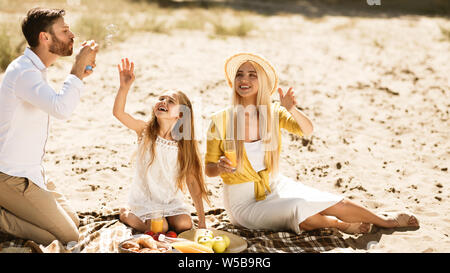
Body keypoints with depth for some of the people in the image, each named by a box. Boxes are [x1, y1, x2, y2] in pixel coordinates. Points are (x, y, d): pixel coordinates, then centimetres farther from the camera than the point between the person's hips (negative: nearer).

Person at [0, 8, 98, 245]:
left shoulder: (36, 69, 11)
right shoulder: (23, 72, -22)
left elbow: (61, 105, 25)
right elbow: (61, 109, -37)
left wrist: (80, 74, 11)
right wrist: (77, 70, -24)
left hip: (30, 170, 10)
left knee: (73, 221, 16)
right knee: (68, 237, -10)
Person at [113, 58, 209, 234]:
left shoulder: (184, 146, -7)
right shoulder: (145, 132, -11)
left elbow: (192, 181, -5)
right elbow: (118, 112, -26)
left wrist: (201, 219, -7)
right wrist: (124, 87, -43)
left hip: (171, 199, 2)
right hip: (144, 199, -2)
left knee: (184, 225, -18)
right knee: (159, 228, -19)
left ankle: (162, 217, 15)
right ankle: (126, 215, 10)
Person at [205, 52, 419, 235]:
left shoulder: (273, 112, -4)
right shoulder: (221, 120, -15)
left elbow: (307, 130, -15)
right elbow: (208, 169, -7)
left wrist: (292, 109, -34)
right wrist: (221, 167, -30)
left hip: (276, 187, 4)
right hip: (244, 201, -4)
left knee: (335, 204, -9)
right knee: (299, 210, -28)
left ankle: (385, 222, 9)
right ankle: (339, 224, -2)